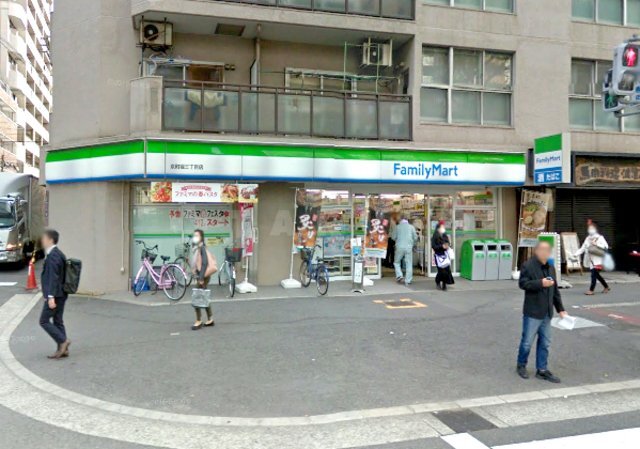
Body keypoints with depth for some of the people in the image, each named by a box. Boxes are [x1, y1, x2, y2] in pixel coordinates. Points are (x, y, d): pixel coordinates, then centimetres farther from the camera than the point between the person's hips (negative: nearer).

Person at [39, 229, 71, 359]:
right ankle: (63, 349, 13)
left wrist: (51, 297, -24)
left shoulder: (52, 256, -16)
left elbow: (53, 278, -22)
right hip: (61, 294, 10)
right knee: (58, 321, 11)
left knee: (44, 321, -2)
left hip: (54, 295, -10)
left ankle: (63, 341, -3)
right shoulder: (58, 254, 15)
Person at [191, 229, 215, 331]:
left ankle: (198, 321, 1)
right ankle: (210, 320, 21)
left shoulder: (202, 247, -14)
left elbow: (205, 263, -22)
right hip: (200, 276, 9)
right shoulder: (197, 248, 14)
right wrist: (198, 277, 13)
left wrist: (201, 278, -24)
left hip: (203, 276, -9)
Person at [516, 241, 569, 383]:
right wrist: (540, 283, -25)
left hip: (547, 313, 7)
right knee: (527, 341, 3)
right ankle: (521, 366, 21)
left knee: (545, 343, 10)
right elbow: (522, 283, -17)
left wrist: (560, 309, 14)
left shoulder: (550, 267, 13)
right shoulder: (528, 265, -10)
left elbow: (555, 290, 17)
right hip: (532, 312, -7)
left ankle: (542, 370, 20)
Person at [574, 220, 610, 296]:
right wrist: (576, 254, -2)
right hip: (590, 260, 6)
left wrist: (596, 244, -21)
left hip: (597, 260, -6)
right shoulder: (588, 238, 16)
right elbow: (583, 248, 11)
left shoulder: (600, 237, -1)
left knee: (594, 274, -13)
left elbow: (606, 246, -12)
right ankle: (606, 287, 28)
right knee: (596, 274, 12)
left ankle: (591, 290, -11)